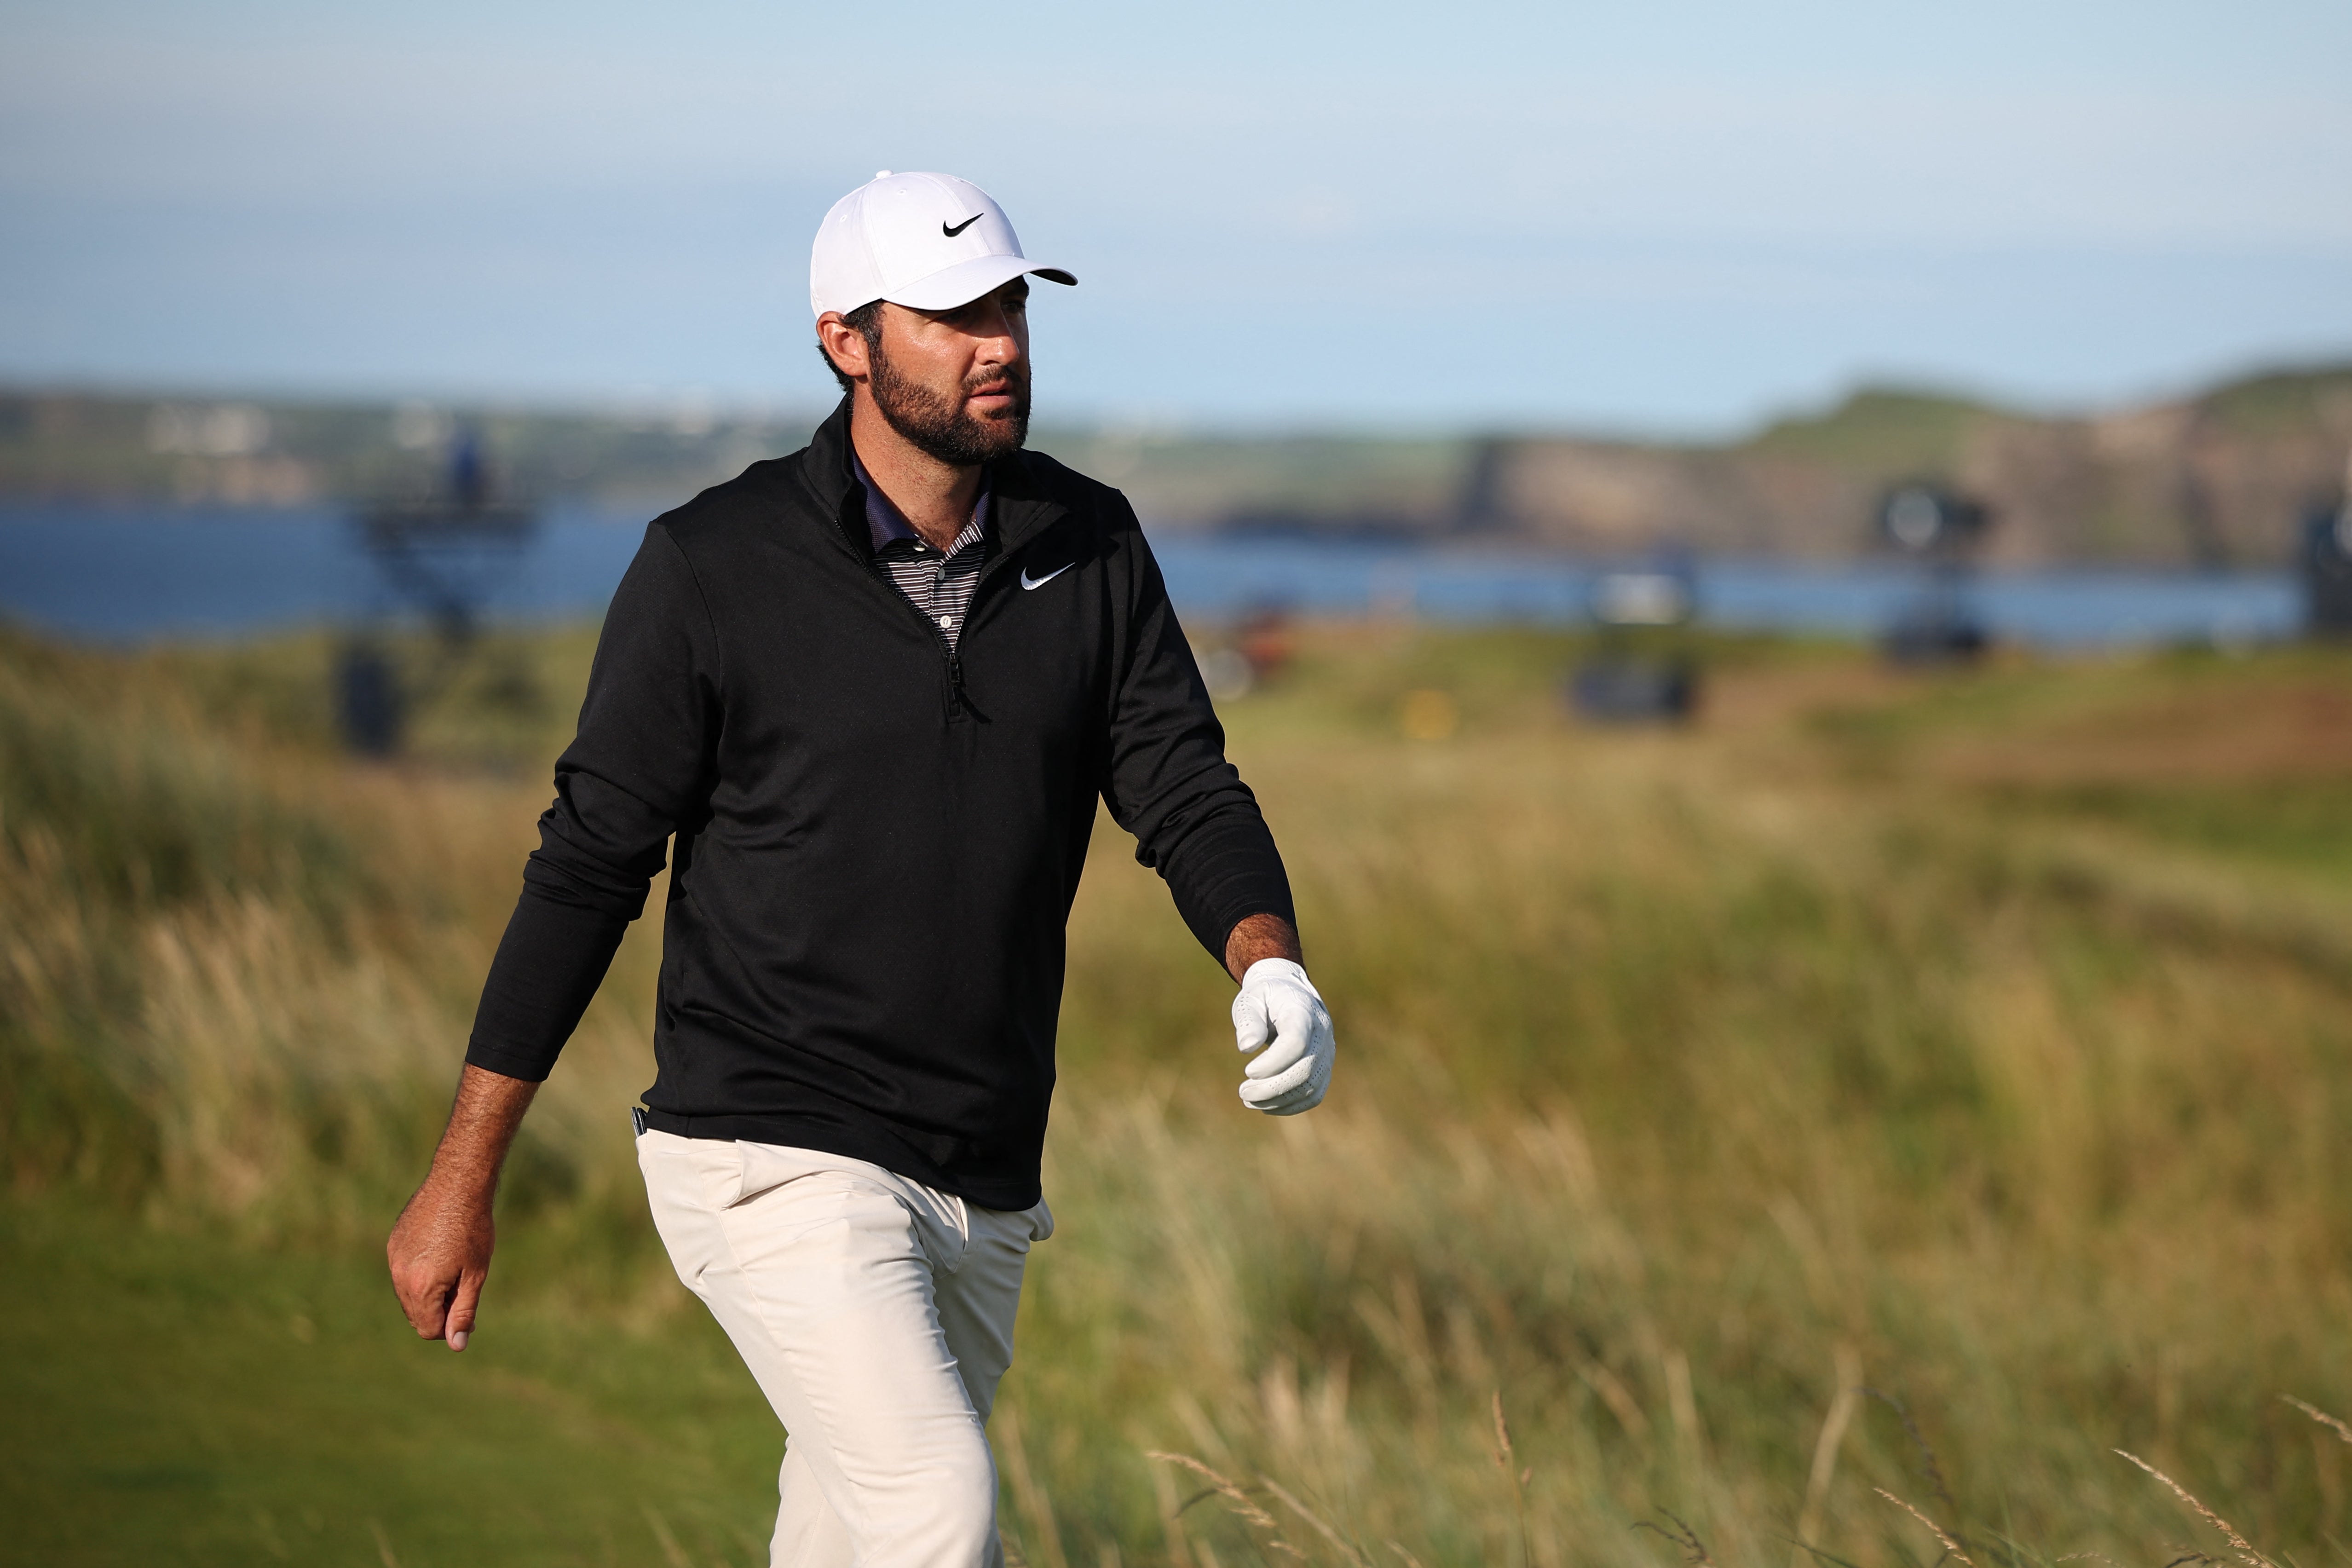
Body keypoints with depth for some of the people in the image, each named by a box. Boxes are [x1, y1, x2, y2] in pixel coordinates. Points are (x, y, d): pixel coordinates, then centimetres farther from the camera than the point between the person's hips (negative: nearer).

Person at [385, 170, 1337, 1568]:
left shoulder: (1091, 547, 5)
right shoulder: (714, 567, -8)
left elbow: (1184, 788, 2)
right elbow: (590, 864, -4)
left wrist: (1271, 968, -22)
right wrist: (461, 1185, -4)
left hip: (984, 1192, 6)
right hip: (774, 1169, -5)